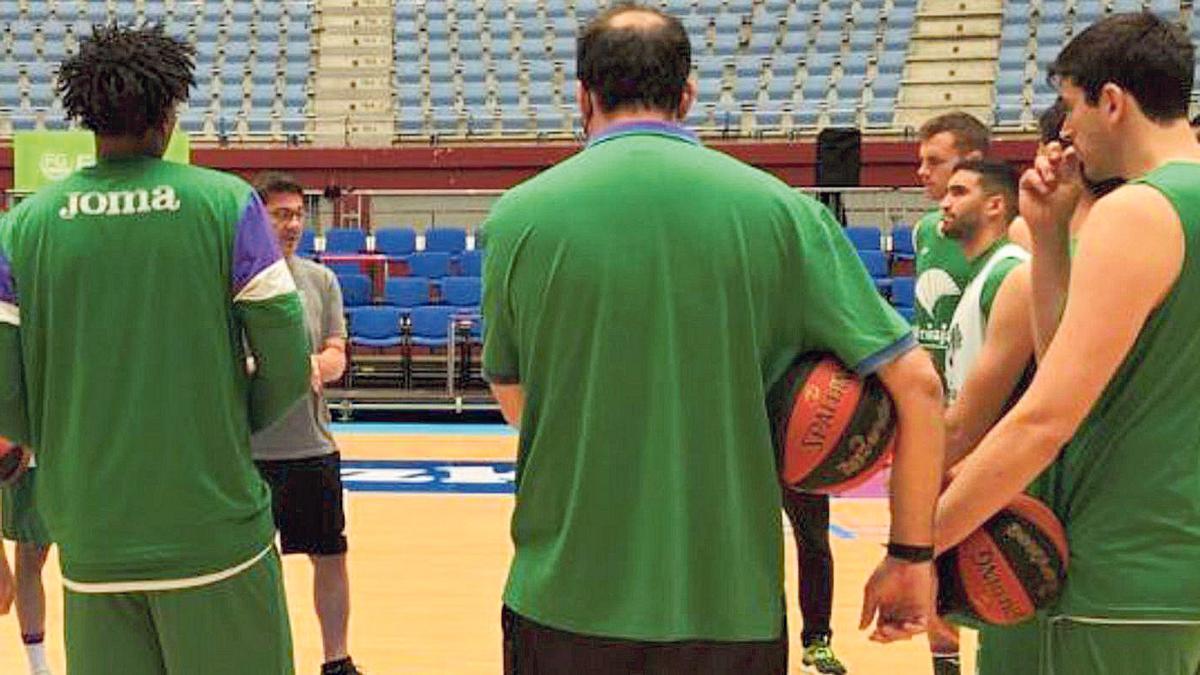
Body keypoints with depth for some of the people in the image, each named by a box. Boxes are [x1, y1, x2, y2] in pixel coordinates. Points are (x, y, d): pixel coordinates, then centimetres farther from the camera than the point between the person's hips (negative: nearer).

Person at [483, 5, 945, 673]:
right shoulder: (780, 209, -5)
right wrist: (911, 556, 3)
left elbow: (515, 401, 8)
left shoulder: (518, 216, -4)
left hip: (565, 602, 0)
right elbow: (917, 383, -6)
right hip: (732, 608, 0)